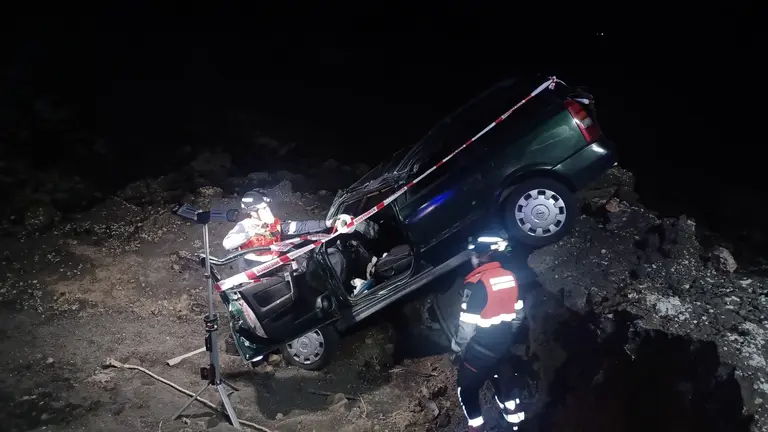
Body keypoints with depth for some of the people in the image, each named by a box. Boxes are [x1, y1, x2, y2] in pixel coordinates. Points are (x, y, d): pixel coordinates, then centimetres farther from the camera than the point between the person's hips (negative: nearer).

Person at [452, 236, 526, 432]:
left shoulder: (478, 284, -24)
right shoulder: (510, 277, -2)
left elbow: (468, 325, -21)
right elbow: (517, 314, 8)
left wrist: (457, 348, -4)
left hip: (480, 351, -6)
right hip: (502, 347, 7)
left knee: (467, 388, 14)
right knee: (505, 383, 22)